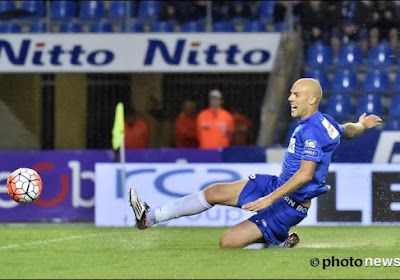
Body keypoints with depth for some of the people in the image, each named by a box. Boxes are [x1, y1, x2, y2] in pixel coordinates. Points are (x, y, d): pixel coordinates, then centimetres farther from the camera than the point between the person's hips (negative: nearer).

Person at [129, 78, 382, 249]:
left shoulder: (312, 130, -24)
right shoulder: (325, 122, 6)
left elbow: (305, 174, -31)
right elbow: (347, 131, 28)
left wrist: (271, 198, -30)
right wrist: (361, 125, 52)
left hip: (290, 204, -10)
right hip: (277, 185, 10)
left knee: (228, 242, -17)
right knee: (214, 192, 5)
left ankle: (280, 244, 4)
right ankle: (151, 217, 10)